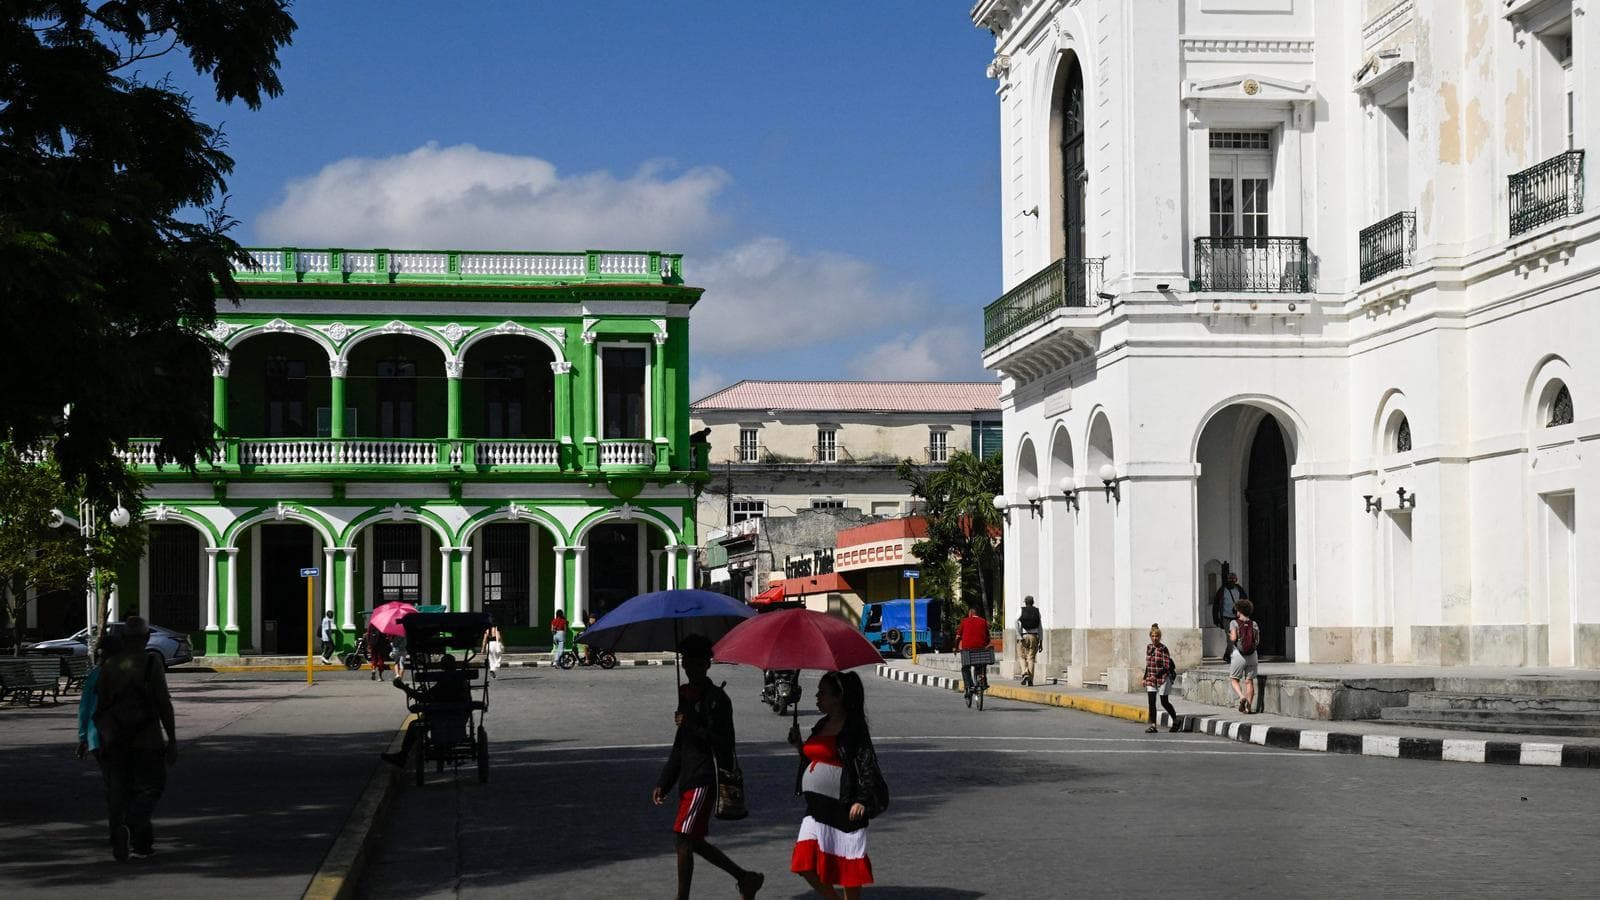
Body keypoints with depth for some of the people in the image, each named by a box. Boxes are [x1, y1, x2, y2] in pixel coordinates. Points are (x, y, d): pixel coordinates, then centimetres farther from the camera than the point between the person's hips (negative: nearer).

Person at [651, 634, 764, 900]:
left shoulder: (716, 699, -11)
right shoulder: (687, 695, 15)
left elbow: (724, 745, -19)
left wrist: (691, 725, -24)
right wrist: (663, 783, 19)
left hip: (704, 780, -9)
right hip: (688, 779, 9)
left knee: (683, 840, -10)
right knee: (693, 842, 14)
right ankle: (746, 878, 27)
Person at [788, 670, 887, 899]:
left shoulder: (853, 726, -10)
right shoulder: (822, 725, 14)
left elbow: (866, 763, -14)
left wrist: (862, 800, -21)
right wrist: (799, 744, 7)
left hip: (844, 808, -8)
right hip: (816, 806, 8)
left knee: (848, 868, 2)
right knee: (806, 864, 0)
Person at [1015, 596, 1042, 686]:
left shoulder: (1021, 611, 2)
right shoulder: (1036, 611, 7)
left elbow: (1017, 623, -13)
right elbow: (1040, 627, 6)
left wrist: (1019, 636, -13)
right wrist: (1041, 641, 10)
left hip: (1023, 635, -1)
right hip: (1034, 637, 1)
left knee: (1023, 657, 11)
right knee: (1031, 658, 5)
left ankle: (1025, 673, -11)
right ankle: (1030, 679, -1)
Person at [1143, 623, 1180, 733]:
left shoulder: (1163, 649, -12)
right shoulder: (1148, 647, 7)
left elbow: (1167, 666, -14)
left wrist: (1156, 676, -20)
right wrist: (1145, 678, 14)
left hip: (1162, 678, -5)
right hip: (1151, 679, 5)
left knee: (1164, 702, 4)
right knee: (1151, 702, -4)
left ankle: (1175, 720, 26)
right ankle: (1153, 725, -3)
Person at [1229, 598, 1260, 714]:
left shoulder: (1234, 623, -7)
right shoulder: (1254, 624, 2)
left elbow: (1233, 638, -17)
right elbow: (1257, 641, 1)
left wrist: (1229, 637, 5)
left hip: (1239, 655, -3)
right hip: (1252, 655, 3)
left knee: (1234, 679, 11)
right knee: (1249, 681, 8)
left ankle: (1242, 697, -14)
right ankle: (1249, 707, 4)